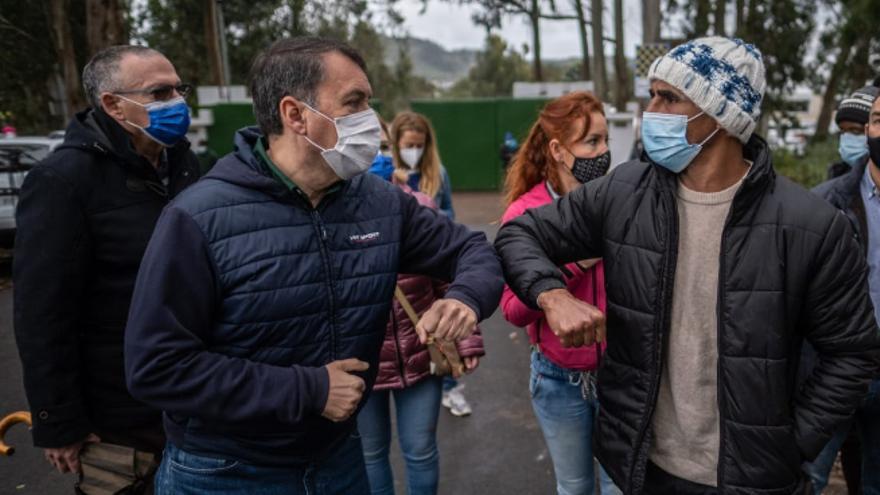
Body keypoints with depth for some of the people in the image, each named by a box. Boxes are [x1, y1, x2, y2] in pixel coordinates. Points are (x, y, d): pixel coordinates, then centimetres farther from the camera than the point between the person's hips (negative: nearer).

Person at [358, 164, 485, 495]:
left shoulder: (419, 208, -8)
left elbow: (448, 280, -1)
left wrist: (466, 338, -2)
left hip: (421, 356, 1)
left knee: (421, 449, 16)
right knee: (371, 452, 19)